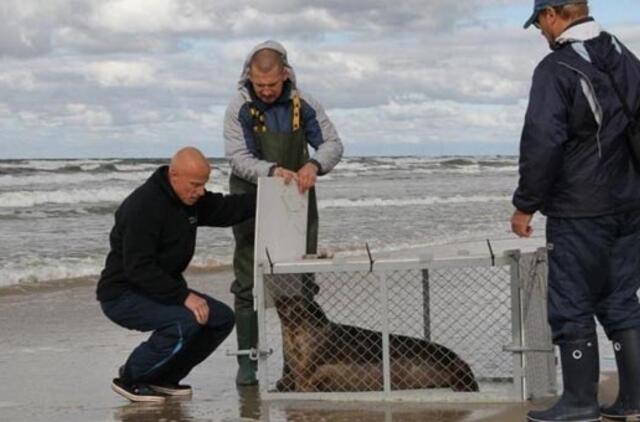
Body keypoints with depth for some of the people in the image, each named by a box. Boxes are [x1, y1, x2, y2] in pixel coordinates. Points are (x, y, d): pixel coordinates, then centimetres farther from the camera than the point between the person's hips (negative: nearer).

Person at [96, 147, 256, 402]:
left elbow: (227, 209, 11)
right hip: (123, 295, -9)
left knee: (222, 318, -2)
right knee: (186, 322, -31)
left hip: (163, 288, 9)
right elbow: (138, 268, -29)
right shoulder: (144, 206, -24)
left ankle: (163, 377, 10)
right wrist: (184, 296, -32)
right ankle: (130, 379, -11)